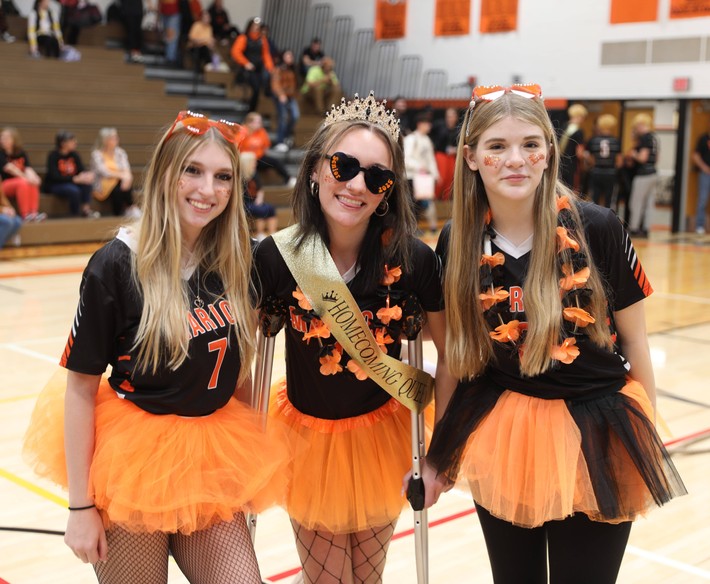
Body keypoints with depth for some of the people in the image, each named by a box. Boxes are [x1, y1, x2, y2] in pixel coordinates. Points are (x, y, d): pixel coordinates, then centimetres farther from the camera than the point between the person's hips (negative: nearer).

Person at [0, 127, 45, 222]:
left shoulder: (22, 153, 6)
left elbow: (28, 168, -7)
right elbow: (9, 168, -18)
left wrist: (32, 177, -29)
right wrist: (25, 178, -28)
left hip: (20, 183, 4)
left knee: (33, 184, -27)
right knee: (22, 183, -33)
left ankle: (34, 213, -36)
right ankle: (25, 215, -37)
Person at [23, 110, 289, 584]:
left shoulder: (235, 261, -1)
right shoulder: (117, 265, -15)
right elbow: (80, 388, -11)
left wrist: (250, 464, 14)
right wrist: (80, 505, -10)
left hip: (211, 456, 4)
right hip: (133, 456, -4)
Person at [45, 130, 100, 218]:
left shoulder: (74, 154, 5)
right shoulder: (53, 156, -12)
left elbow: (82, 170, 2)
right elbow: (55, 176, -21)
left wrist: (88, 175, -24)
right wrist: (74, 179, -29)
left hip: (70, 183, 5)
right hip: (54, 185, -5)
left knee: (88, 184, -24)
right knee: (74, 190, -34)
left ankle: (86, 209, -22)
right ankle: (75, 215, -20)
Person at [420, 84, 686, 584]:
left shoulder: (598, 229, -13)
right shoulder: (458, 243, -6)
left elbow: (635, 340, -2)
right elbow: (455, 354, 5)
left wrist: (648, 438, 4)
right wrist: (439, 452, 10)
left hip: (595, 436, -2)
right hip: (501, 441, 2)